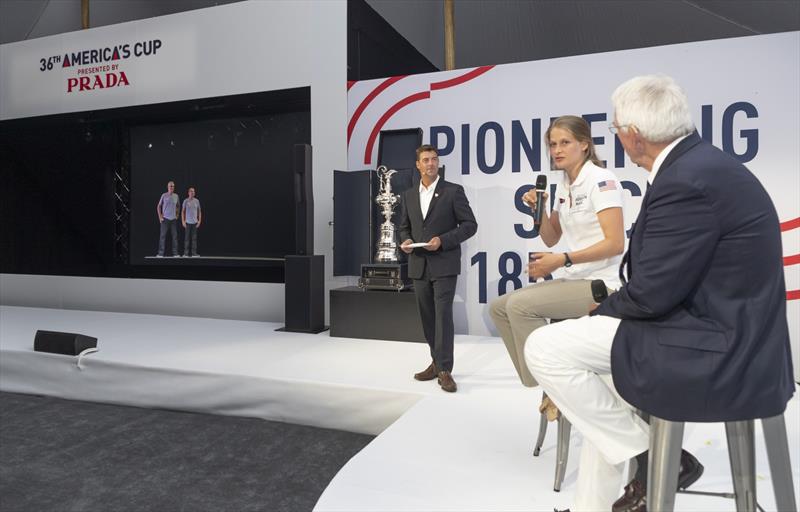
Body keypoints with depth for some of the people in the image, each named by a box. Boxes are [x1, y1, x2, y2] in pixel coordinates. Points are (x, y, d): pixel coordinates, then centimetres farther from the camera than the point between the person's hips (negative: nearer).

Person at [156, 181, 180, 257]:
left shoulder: (176, 196, 6)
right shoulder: (164, 195, -3)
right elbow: (158, 206, 2)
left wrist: (177, 215, 10)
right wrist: (160, 216, -3)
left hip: (173, 219, 3)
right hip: (165, 218, -3)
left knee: (175, 236, 3)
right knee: (162, 235, -3)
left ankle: (175, 253, 9)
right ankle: (161, 253, 1)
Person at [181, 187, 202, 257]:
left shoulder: (197, 201, 8)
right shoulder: (185, 201, 1)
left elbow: (199, 211, 11)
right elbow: (182, 211, 3)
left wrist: (199, 220, 3)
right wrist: (183, 221, -4)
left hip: (195, 222, 2)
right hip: (187, 222, -2)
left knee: (194, 238, 3)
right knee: (187, 238, 0)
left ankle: (194, 252, 7)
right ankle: (186, 253, 2)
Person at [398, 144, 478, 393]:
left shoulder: (453, 191, -2)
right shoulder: (409, 195, 12)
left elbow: (470, 224, -5)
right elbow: (404, 226, 19)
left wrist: (442, 240, -16)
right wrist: (406, 241, -4)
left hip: (444, 264, -5)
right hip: (419, 265, 5)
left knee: (443, 314, -9)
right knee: (428, 316, 11)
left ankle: (444, 369, -5)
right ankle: (436, 362, 24)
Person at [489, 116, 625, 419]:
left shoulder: (601, 180, -13)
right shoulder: (564, 187, 12)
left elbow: (615, 243, -20)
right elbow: (551, 239, 17)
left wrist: (562, 260, -23)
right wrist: (538, 210, 0)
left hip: (599, 285, -9)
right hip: (573, 282, 9)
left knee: (520, 305, -24)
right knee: (499, 308, 3)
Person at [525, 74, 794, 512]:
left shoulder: (686, 180, -23)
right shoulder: (698, 162, 9)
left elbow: (651, 295, -21)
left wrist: (604, 309, -2)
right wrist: (609, 302, 7)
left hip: (716, 352, -10)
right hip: (729, 336, 10)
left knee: (545, 348, -11)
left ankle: (652, 459, 4)